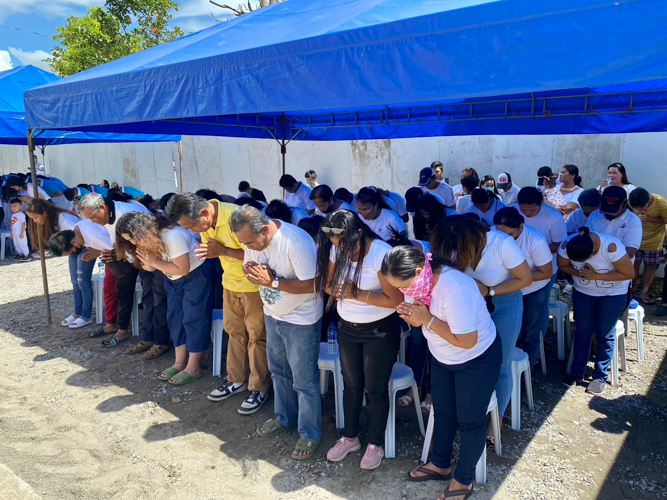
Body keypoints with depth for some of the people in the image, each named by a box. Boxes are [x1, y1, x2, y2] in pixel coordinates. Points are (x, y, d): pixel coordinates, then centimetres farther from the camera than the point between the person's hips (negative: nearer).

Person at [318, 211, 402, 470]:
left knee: (375, 388, 9)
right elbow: (327, 283, 3)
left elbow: (395, 300, -26)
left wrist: (356, 293, -25)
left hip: (380, 331, -5)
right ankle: (350, 437, 39)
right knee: (350, 384, 18)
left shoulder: (381, 253, -25)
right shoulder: (336, 249, -7)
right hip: (347, 328, 5)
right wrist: (337, 290, -21)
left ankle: (376, 444, 30)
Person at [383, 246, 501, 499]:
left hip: (477, 360, -7)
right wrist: (413, 318, -26)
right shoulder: (418, 280, -16)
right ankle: (441, 465, 45)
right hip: (441, 357, 7)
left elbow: (467, 341, -33)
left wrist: (427, 319, -32)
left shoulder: (454, 289, -39)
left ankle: (464, 479, 34)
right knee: (442, 412, 22)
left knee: (470, 421, 12)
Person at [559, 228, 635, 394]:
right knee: (582, 331, 9)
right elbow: (563, 265, -6)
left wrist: (595, 276, -31)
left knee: (604, 335, 4)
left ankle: (600, 377, 18)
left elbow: (629, 274, -25)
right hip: (582, 292, 3)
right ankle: (577, 372, 21)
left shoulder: (612, 247, -36)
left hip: (612, 294, -3)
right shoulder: (566, 246, -25)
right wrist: (579, 272, -27)